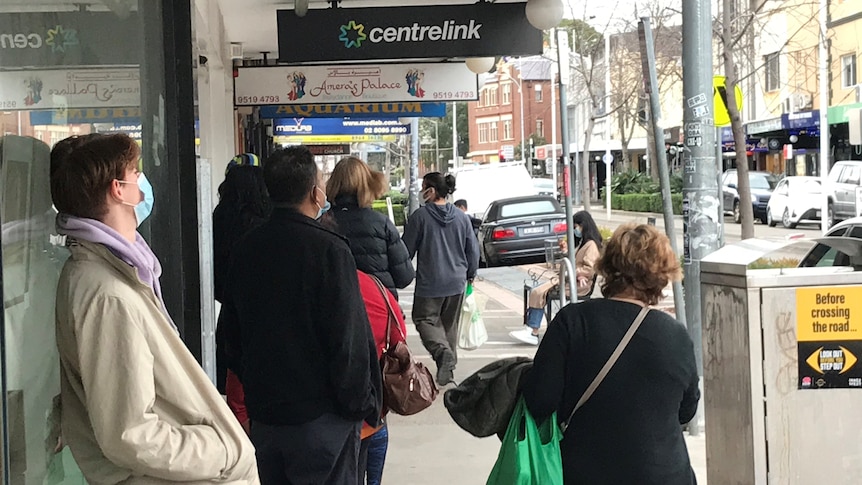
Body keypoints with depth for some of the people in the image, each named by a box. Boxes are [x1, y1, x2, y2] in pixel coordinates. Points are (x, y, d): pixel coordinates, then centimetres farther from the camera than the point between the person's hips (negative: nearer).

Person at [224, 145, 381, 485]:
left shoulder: (245, 249, 4)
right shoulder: (328, 249, -17)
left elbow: (234, 331, 13)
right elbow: (349, 339, -19)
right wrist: (363, 405, -8)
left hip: (262, 414, 6)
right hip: (321, 417, -6)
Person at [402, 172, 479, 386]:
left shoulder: (420, 216, -11)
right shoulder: (461, 217, 2)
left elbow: (406, 249, -6)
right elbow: (473, 250, 8)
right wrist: (470, 274, 24)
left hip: (429, 282, -5)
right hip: (456, 282, 5)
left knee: (425, 320, 6)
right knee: (450, 325, 16)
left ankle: (442, 350, -23)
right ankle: (447, 372, 20)